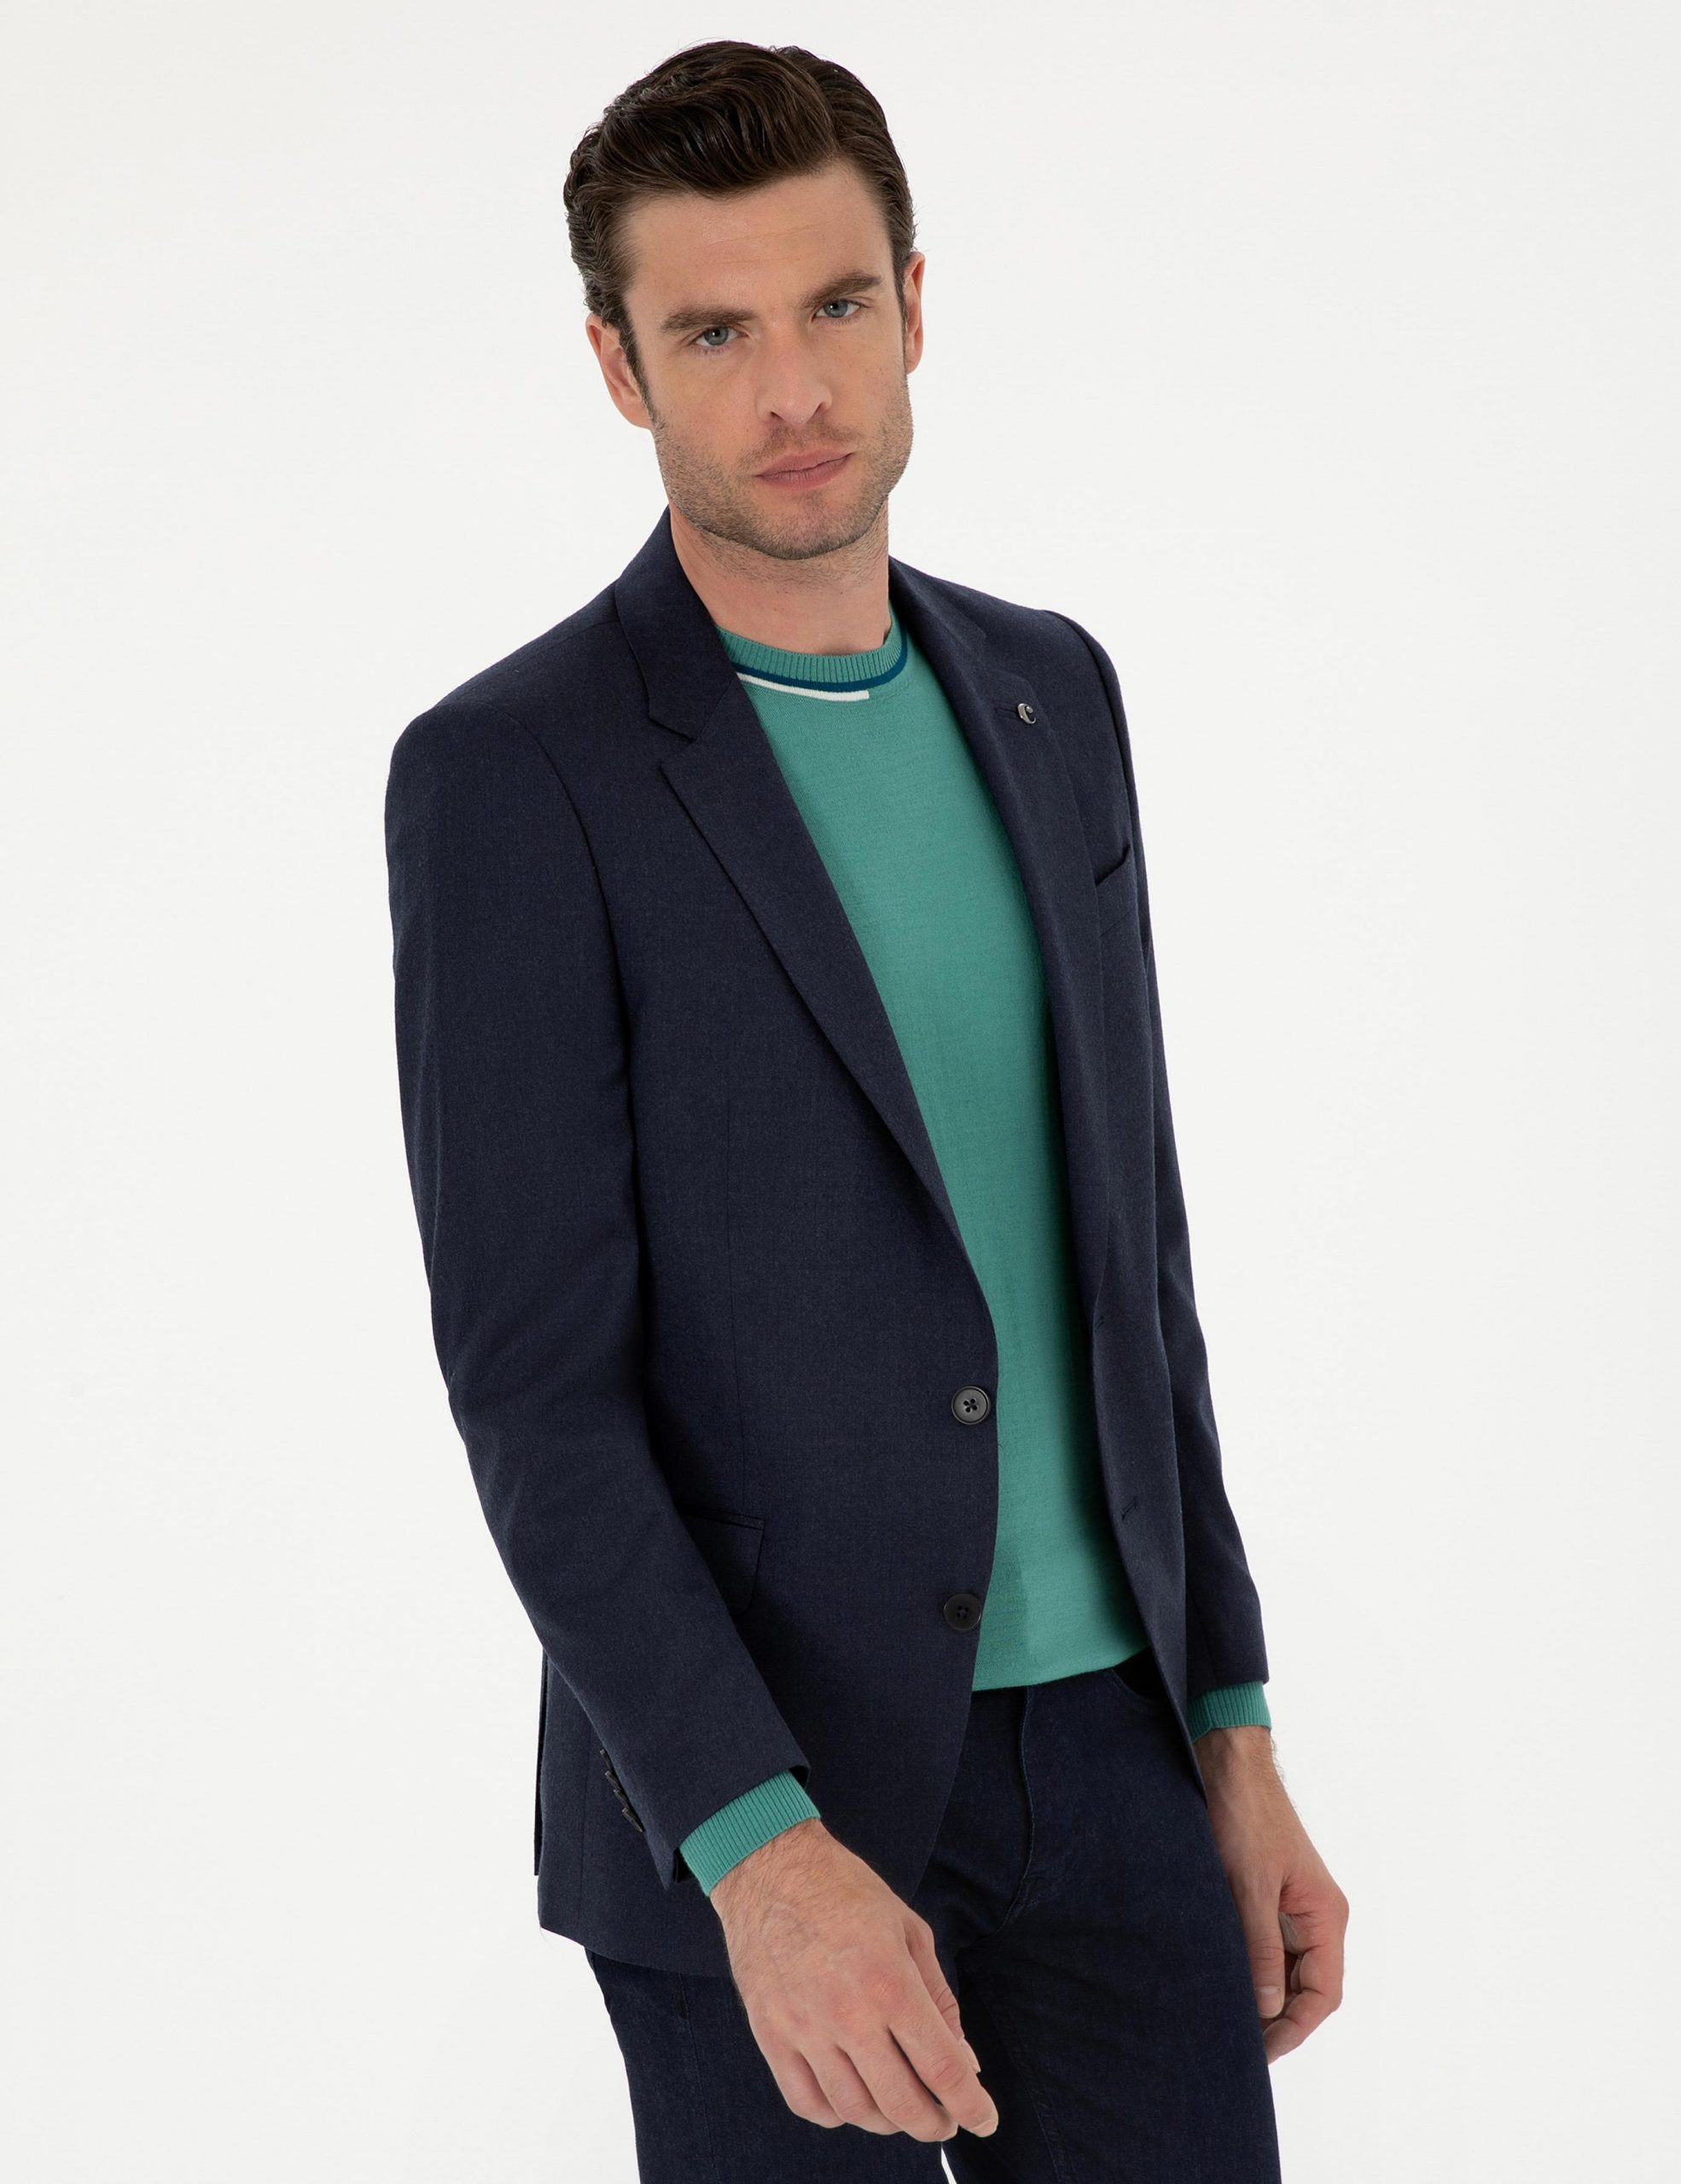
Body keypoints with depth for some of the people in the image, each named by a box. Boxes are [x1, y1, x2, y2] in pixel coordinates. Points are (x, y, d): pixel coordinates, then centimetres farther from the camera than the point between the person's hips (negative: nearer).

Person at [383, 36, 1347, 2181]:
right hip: (747, 1795, -5)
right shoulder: (510, 779, -12)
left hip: (1097, 1746, 5)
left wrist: (1232, 1732, 10)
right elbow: (533, 1378, -16)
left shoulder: (1047, 694, 7)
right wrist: (757, 1847, -26)